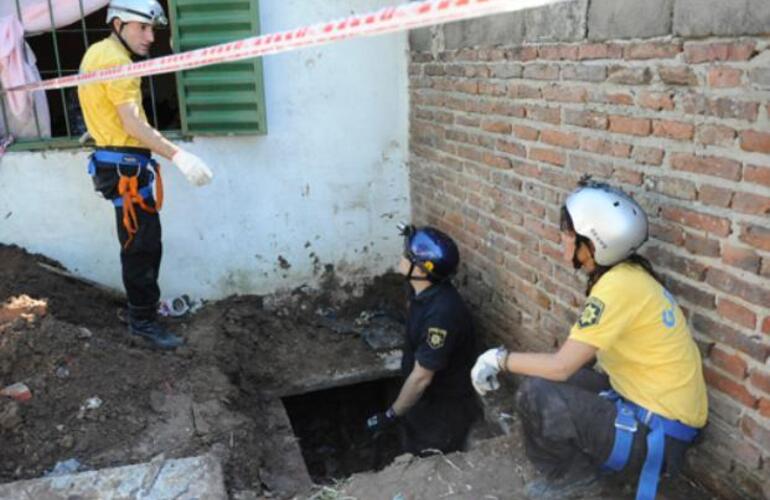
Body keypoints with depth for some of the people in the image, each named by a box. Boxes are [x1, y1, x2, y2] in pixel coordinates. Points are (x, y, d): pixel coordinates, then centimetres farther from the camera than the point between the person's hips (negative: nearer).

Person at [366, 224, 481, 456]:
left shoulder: (441, 313, -38)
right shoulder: (424, 290, -11)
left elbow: (421, 378, -28)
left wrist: (391, 415, -19)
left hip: (445, 405, -9)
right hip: (426, 395, 9)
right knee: (414, 455, 28)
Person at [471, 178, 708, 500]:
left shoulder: (618, 286, -25)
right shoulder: (623, 274, 4)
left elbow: (561, 366, -22)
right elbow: (571, 359, 9)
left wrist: (500, 359, -8)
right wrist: (509, 361, 8)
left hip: (658, 430, -9)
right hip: (647, 401, 9)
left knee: (535, 396, -18)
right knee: (543, 377, 7)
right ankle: (576, 467, 17)